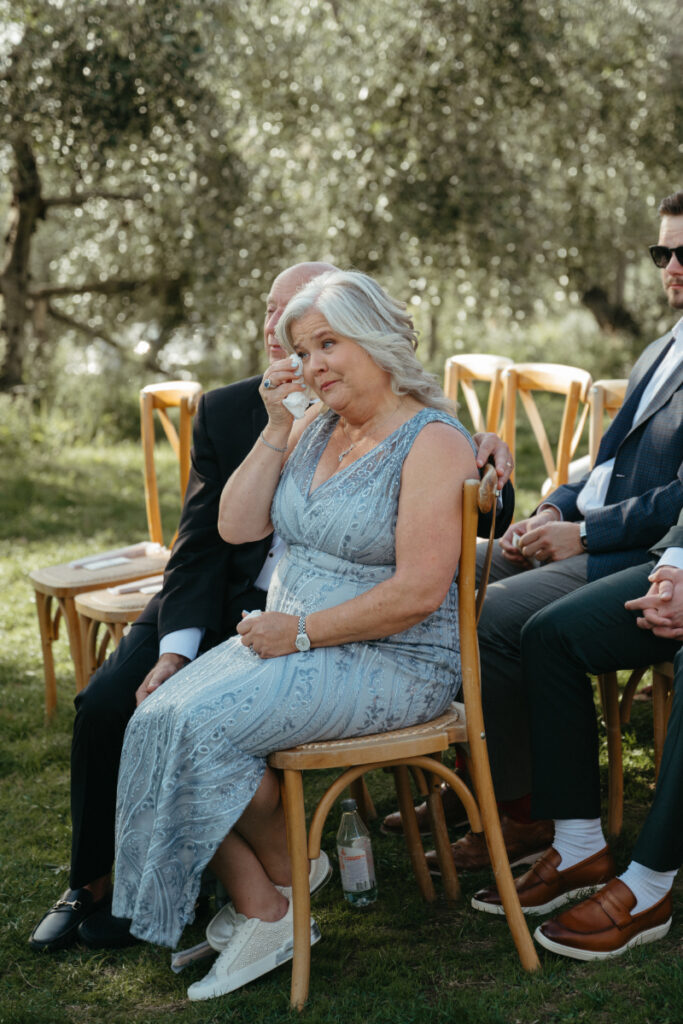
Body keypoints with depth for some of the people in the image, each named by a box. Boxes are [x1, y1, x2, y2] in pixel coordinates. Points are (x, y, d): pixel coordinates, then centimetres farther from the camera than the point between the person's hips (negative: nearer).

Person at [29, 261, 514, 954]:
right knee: (107, 704, -14)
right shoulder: (226, 411, 5)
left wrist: (489, 468, -22)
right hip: (223, 608, 4)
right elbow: (202, 543, 0)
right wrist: (177, 648, -14)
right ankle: (93, 882, 9)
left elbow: (488, 520, 2)